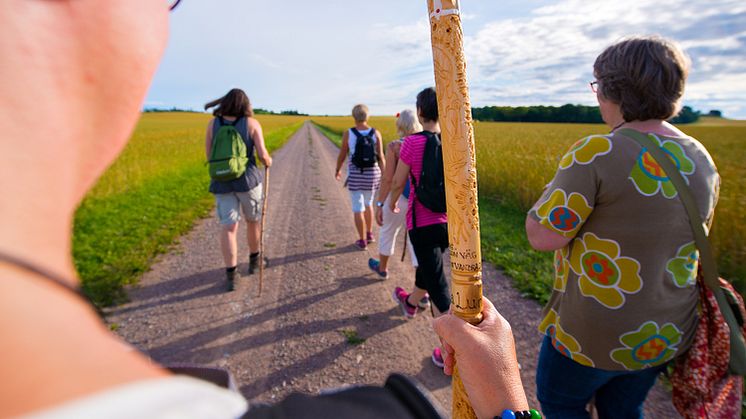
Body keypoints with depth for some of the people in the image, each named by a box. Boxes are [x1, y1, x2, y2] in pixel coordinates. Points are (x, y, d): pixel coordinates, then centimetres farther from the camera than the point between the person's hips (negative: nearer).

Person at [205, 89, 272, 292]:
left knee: (228, 227, 3)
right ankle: (254, 259, 34)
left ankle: (231, 275, 1)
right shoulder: (252, 123, -5)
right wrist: (268, 161, 13)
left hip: (222, 182, 2)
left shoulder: (213, 123, 3)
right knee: (253, 219, 19)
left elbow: (209, 156, 7)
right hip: (247, 180, -2)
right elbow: (262, 155, -10)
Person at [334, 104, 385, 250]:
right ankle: (369, 234, 29)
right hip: (372, 174, 3)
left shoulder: (348, 133, -9)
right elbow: (381, 158, -7)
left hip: (355, 175, -2)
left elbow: (342, 155, 0)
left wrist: (337, 170, 17)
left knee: (358, 208, 7)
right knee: (368, 203, 25)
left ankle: (362, 241, 11)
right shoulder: (376, 133, -6)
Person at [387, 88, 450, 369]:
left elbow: (398, 183, -5)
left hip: (422, 223, -5)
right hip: (450, 222, 5)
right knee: (429, 265, 28)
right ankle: (411, 302, 56)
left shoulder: (412, 143, -15)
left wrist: (392, 203, 15)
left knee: (438, 287, 3)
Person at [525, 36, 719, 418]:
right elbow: (691, 237, 13)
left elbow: (542, 236, -23)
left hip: (595, 334, -7)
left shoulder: (596, 153, -25)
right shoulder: (701, 160, 0)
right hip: (667, 331, 7)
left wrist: (557, 191, -5)